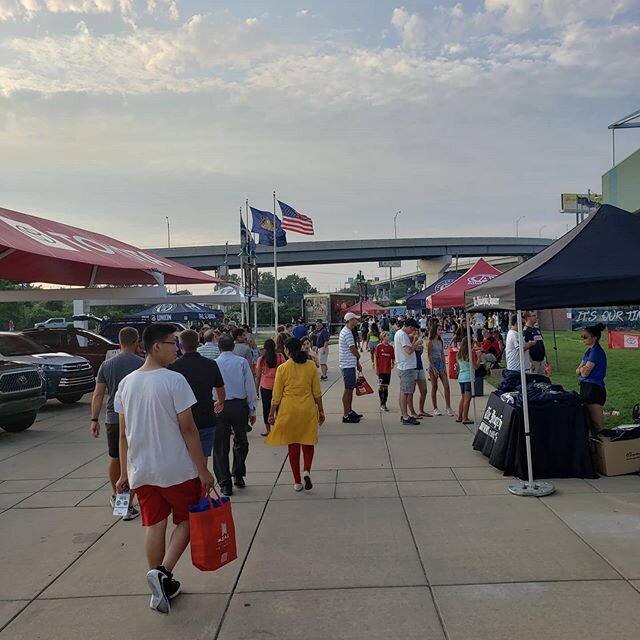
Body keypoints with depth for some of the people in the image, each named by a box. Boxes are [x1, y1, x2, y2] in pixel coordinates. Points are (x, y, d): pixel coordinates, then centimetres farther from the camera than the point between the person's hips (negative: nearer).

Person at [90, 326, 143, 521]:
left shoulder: (107, 365, 2)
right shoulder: (143, 364, -9)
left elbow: (98, 394, 2)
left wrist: (94, 419, 7)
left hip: (113, 419, 4)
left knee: (115, 459, 20)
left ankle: (116, 496, 39)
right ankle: (128, 507, 4)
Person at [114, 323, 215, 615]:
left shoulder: (126, 383, 2)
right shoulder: (174, 380, -16)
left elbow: (123, 434, 7)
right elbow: (187, 429, -15)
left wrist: (124, 473, 15)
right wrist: (203, 470, -9)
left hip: (141, 470, 5)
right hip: (177, 469, -5)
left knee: (153, 526, 15)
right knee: (186, 520, 13)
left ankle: (161, 586, 24)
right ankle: (162, 572, -4)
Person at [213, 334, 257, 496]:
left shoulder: (214, 364, -3)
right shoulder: (242, 362, -2)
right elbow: (250, 387, -2)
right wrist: (252, 410, 6)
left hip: (220, 407, -1)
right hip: (240, 405, 1)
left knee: (221, 446, 8)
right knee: (241, 442, 20)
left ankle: (225, 484, 12)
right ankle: (238, 476, 23)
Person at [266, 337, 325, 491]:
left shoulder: (282, 368, -8)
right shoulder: (311, 366, -3)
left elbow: (276, 395, -4)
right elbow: (317, 392, 2)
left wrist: (272, 413, 7)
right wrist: (321, 410, 12)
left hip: (289, 410, -1)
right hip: (308, 409, 1)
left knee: (293, 445, 10)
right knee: (308, 442, 17)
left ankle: (297, 481, 15)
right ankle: (307, 470, -4)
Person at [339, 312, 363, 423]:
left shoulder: (345, 331, 15)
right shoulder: (347, 333, -18)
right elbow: (353, 349, -18)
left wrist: (357, 363, 19)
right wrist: (358, 357, 4)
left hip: (349, 364, 10)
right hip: (348, 365, -10)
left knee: (350, 388, 17)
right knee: (348, 389, -5)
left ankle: (350, 411, 26)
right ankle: (346, 415, 0)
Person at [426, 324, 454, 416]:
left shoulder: (440, 341, 12)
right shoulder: (430, 342, -7)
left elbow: (442, 355, 15)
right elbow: (429, 356, -10)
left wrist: (444, 367, 10)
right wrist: (433, 368, -15)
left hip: (441, 363, 6)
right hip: (433, 363, -6)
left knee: (446, 386, -4)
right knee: (434, 387, 1)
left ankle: (448, 407, -1)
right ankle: (435, 409, 9)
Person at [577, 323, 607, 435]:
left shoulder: (597, 351, -15)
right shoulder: (589, 350, 13)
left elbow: (585, 372, -18)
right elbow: (578, 371, 12)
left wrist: (583, 368, 2)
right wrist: (583, 368, -8)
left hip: (594, 389, -10)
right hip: (587, 387, 10)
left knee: (598, 425, -6)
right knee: (590, 421, 16)